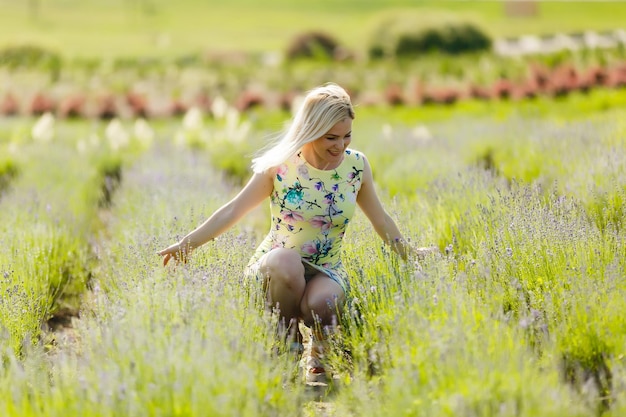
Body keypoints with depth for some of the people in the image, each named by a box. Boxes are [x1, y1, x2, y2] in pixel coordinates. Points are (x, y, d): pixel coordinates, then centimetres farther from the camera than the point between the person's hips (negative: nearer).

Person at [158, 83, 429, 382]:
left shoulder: (356, 165, 0)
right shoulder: (281, 165, -7)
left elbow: (380, 219, 15)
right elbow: (233, 211, -4)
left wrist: (409, 255, 23)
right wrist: (186, 244, -10)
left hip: (327, 272, 2)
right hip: (276, 273, -1)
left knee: (321, 302, -36)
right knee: (285, 259, -39)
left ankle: (320, 351, 2)